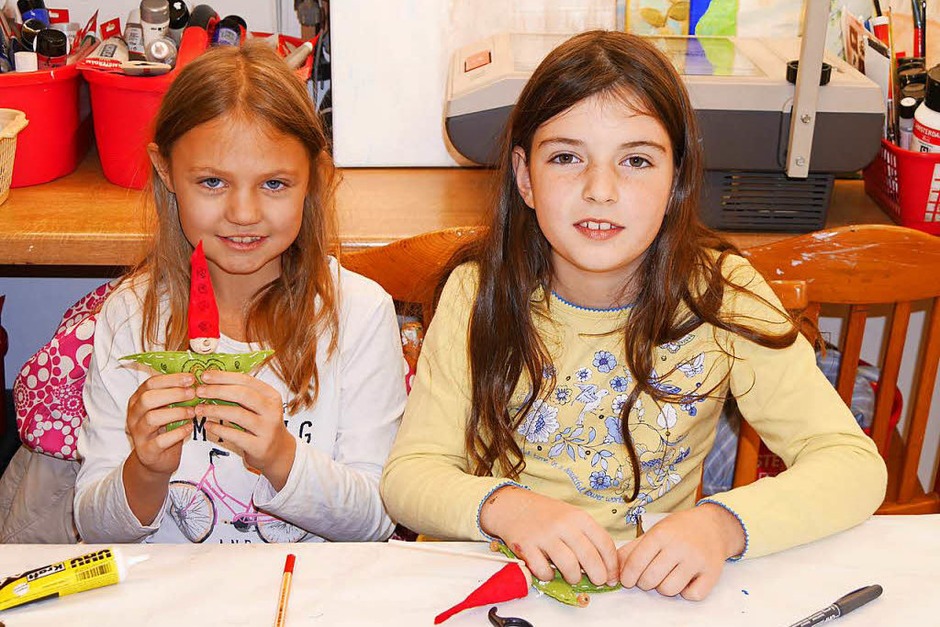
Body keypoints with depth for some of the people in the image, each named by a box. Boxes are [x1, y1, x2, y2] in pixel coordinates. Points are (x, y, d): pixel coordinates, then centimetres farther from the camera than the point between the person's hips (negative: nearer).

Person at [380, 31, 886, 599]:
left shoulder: (719, 293, -10)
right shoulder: (480, 292, -8)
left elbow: (856, 465, -12)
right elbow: (409, 473, -9)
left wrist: (724, 524, -30)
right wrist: (501, 506, -30)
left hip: (657, 590, 1)